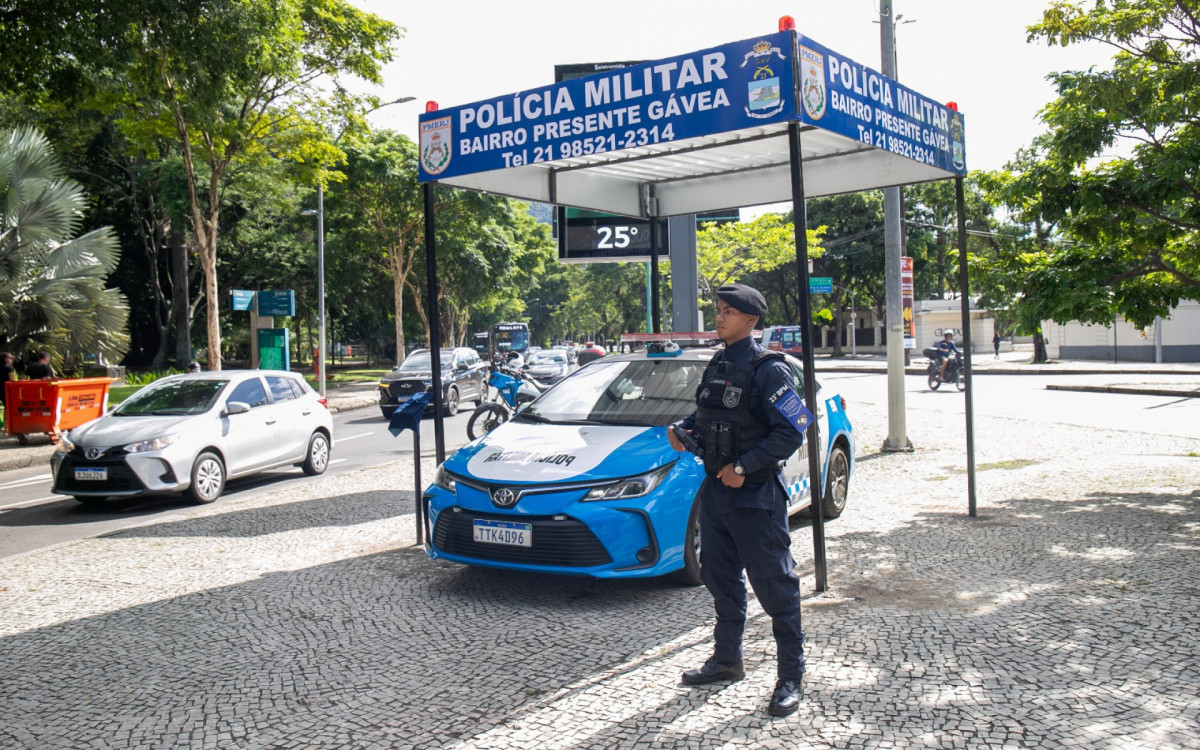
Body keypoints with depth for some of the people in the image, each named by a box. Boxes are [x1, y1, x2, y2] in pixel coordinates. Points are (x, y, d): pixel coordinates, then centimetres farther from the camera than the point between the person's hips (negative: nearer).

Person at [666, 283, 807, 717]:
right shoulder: (718, 367, 11)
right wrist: (683, 428, 3)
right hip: (716, 489, 8)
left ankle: (791, 677, 10)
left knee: (774, 584, -1)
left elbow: (791, 433, -17)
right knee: (720, 579, 17)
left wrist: (744, 467, -20)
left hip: (755, 494, -8)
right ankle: (727, 660, 32)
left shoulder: (768, 370, -13)